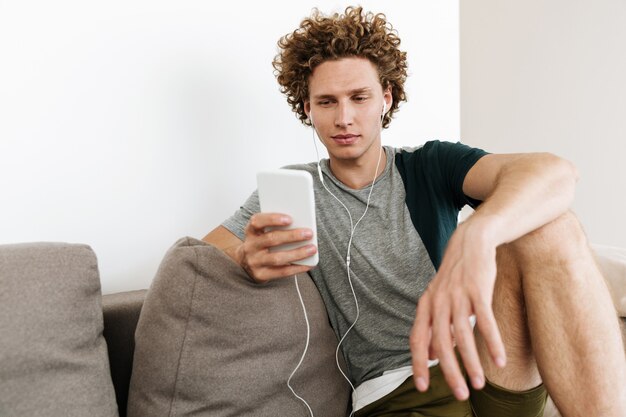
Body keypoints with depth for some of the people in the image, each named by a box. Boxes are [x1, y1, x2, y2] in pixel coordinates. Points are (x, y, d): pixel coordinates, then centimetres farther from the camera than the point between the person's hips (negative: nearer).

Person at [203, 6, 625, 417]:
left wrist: (474, 236, -37)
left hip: (489, 371, 3)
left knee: (547, 226, -23)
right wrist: (246, 261, -23)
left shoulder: (431, 167, 5)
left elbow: (556, 172, -14)